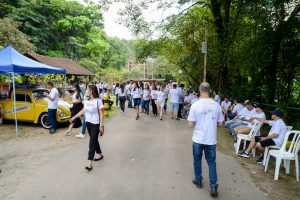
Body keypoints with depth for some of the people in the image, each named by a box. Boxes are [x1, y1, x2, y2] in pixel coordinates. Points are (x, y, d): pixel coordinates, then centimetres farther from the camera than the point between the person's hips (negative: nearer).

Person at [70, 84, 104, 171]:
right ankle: (100, 154, 38)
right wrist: (74, 117, 16)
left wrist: (101, 125, -16)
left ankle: (89, 163, -5)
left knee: (92, 143, -7)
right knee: (94, 140, 18)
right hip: (88, 123, 7)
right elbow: (83, 111, 16)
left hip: (95, 124, -7)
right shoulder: (87, 101, 7)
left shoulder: (98, 101, -13)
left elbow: (101, 114, -14)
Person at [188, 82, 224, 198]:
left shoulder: (195, 105, -14)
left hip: (198, 139, -2)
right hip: (211, 140, 2)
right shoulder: (216, 105, -6)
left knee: (197, 161, 18)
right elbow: (220, 123, 3)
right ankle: (213, 187, 15)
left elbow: (190, 125, -12)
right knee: (211, 162, 15)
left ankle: (198, 181, 34)